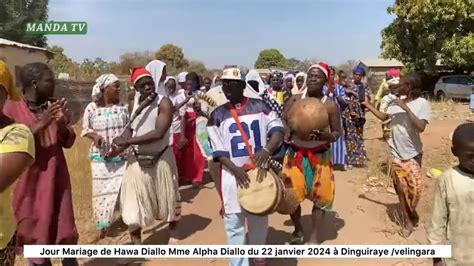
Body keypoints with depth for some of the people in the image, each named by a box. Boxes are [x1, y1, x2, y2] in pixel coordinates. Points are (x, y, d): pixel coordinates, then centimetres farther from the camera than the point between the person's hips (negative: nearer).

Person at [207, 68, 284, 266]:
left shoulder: (259, 106, 1)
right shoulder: (217, 115, 0)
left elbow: (277, 129, -5)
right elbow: (217, 149, -3)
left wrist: (267, 149, -25)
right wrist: (235, 169, -18)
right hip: (232, 173, -1)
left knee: (259, 219, 16)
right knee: (234, 224, 2)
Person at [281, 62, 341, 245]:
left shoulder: (330, 105, -7)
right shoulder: (294, 100, -2)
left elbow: (337, 133, -2)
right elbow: (283, 121, 7)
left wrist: (324, 135, -23)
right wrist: (286, 133, -14)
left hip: (319, 156, -1)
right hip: (294, 155, 2)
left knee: (319, 197, 6)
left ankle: (314, 238, 24)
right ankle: (298, 230, 34)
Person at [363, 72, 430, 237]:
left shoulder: (422, 103, -13)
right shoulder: (398, 101, 2)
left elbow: (421, 127, -25)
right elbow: (384, 117, 15)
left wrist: (406, 108, -24)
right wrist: (368, 105, 14)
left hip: (413, 153, -4)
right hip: (396, 153, 4)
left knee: (414, 187, 2)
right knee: (401, 188, 8)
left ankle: (411, 214, 31)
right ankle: (407, 221, 21)